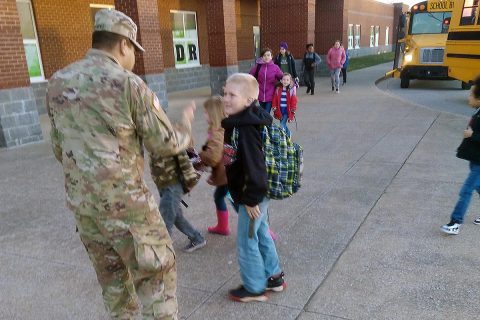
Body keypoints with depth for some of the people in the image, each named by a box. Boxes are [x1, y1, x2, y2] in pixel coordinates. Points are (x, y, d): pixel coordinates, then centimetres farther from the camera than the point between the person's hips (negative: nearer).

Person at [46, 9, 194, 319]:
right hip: (123, 200, -7)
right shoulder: (129, 85, -15)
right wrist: (186, 124, 12)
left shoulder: (58, 82, 4)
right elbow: (165, 144, -8)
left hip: (81, 200, 7)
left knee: (112, 273, 23)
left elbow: (60, 147, 12)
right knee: (156, 270, 8)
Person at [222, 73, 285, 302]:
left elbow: (254, 165, -28)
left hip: (252, 195, -10)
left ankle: (255, 288, 25)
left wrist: (251, 199, -20)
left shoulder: (245, 128, -26)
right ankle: (274, 277, 39)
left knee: (246, 242, 7)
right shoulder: (250, 120, 5)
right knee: (261, 234, 23)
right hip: (260, 192, 10)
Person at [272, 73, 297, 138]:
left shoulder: (292, 89, -6)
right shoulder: (278, 89, 1)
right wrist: (274, 107, 1)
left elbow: (294, 101, -4)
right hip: (280, 110, 4)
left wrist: (293, 110, -6)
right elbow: (275, 99, 4)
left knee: (283, 124, -10)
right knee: (282, 123, 15)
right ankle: (288, 134, 38)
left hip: (287, 110, -4)